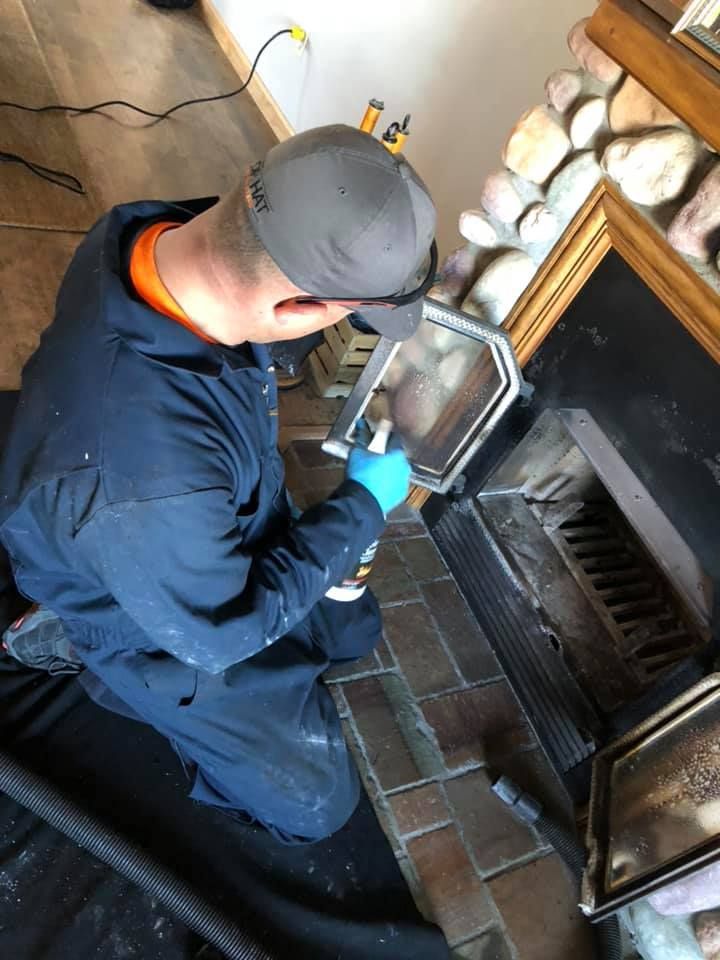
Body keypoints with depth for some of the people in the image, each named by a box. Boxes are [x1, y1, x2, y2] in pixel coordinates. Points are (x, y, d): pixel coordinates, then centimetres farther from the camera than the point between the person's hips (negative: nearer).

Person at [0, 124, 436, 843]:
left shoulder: (155, 229, -23)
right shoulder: (147, 480, -47)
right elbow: (223, 632, -27)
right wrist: (364, 503, -19)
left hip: (217, 534, 7)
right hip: (171, 623, -6)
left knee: (352, 628, 25)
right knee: (314, 803, 12)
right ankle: (80, 648, 17)